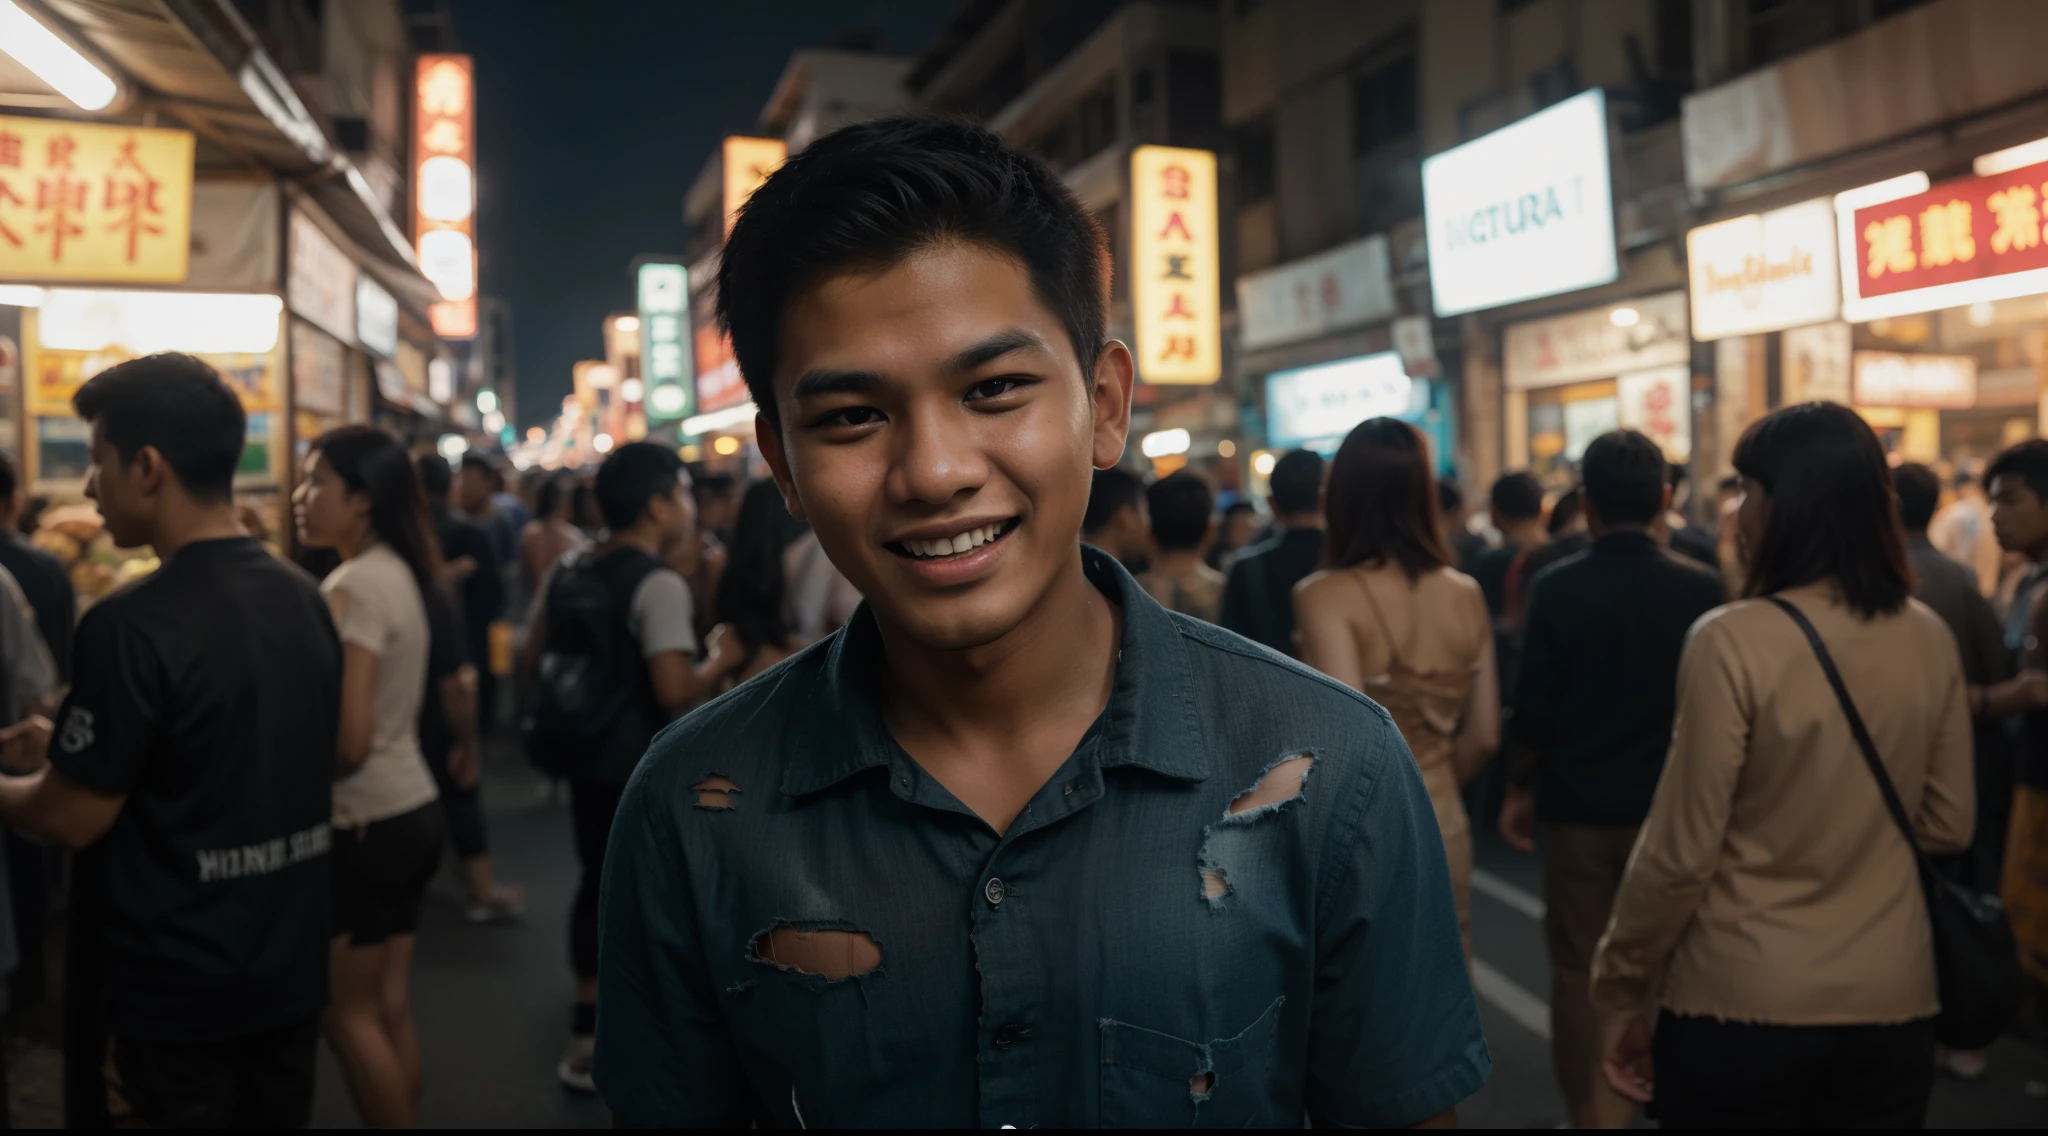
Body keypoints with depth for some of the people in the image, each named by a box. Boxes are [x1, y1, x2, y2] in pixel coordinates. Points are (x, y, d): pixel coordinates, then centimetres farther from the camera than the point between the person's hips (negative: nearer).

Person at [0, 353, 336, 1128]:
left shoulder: (133, 625, -23)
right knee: (276, 1117, 20)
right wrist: (74, 746, 19)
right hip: (292, 967, 7)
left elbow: (70, 818, -15)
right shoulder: (305, 600, 1)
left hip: (177, 986, -6)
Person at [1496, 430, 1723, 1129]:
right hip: (1671, 808, 1)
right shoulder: (1701, 589, -9)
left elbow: (1534, 708, -10)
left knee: (1579, 972, 10)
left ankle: (1592, 1115, 17)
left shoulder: (1555, 588, -11)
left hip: (1578, 808, -1)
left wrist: (1519, 789, 5)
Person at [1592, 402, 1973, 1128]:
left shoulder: (1732, 641, -18)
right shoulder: (1929, 641, -2)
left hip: (1741, 1003, -4)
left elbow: (1680, 852, -14)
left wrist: (1620, 990, -3)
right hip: (1892, 999, 5)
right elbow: (1949, 826, 8)